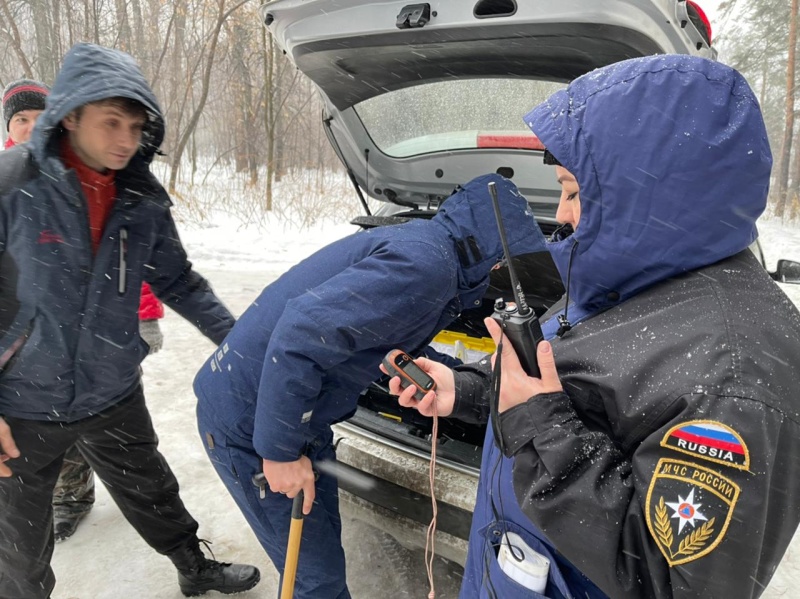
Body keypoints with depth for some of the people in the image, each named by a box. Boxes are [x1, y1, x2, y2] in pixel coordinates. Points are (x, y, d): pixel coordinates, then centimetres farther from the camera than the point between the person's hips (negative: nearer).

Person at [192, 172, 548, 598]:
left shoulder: (428, 245, 6)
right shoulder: (426, 264, -26)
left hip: (290, 415, 9)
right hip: (247, 420, -9)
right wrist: (280, 450, -23)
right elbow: (301, 335, -33)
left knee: (322, 540, 23)